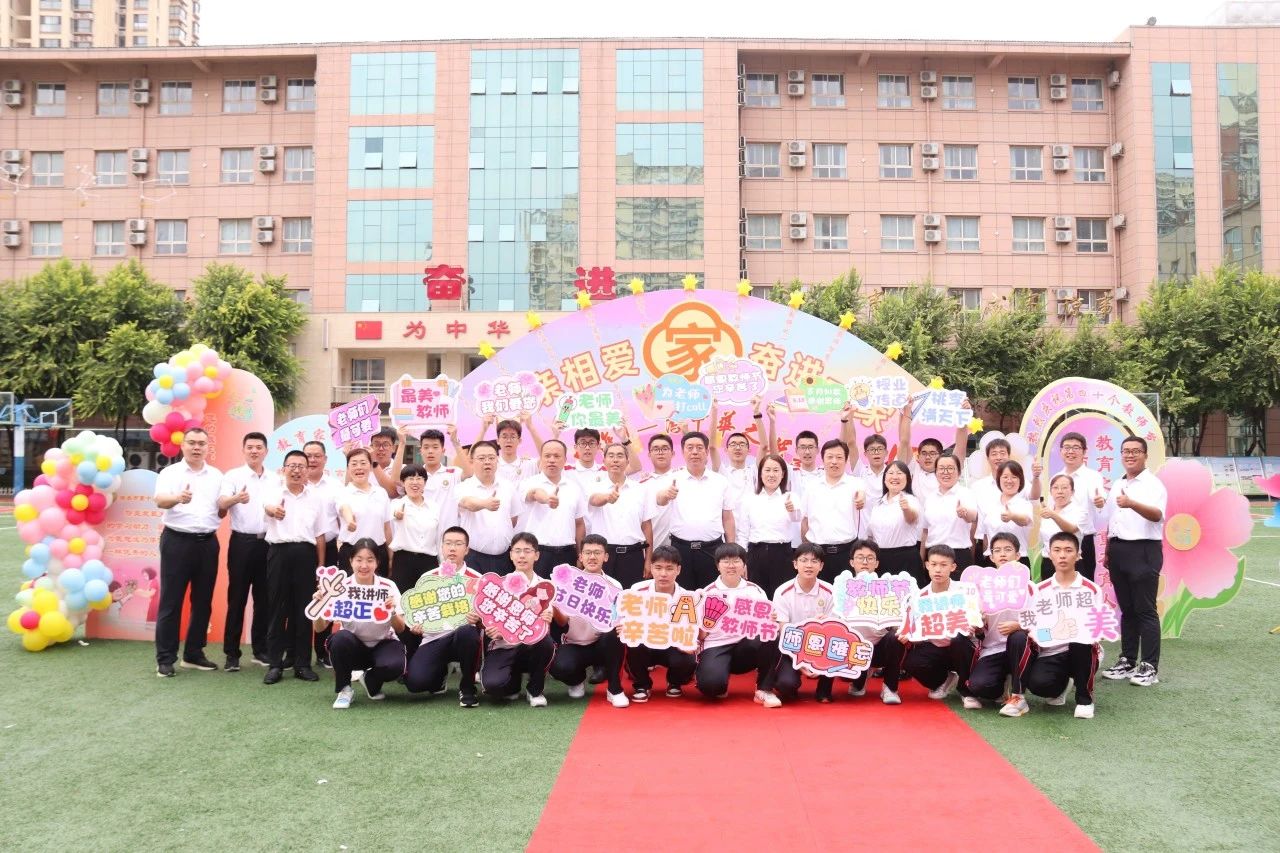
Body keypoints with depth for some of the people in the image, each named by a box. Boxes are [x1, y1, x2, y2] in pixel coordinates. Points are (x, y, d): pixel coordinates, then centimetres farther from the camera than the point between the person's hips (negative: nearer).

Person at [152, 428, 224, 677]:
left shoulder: (216, 476, 10)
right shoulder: (170, 473, -2)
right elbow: (160, 500, -20)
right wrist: (178, 498, -41)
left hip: (207, 542, 4)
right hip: (177, 541, -4)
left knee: (203, 601, 9)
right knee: (171, 601, 0)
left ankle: (194, 654, 19)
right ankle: (165, 658, 6)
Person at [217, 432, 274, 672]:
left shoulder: (275, 480, 11)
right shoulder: (233, 476, 0)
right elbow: (221, 504, -16)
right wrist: (236, 498, -37)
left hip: (268, 543, 3)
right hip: (242, 542, -3)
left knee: (264, 599, 8)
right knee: (237, 598, 0)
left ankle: (260, 649, 17)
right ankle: (232, 654, 4)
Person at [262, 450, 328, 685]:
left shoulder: (316, 497, 11)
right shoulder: (273, 492, 3)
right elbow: (267, 507, -22)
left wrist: (321, 565, 8)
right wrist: (273, 510, -47)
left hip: (305, 553, 2)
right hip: (279, 552, -2)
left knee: (303, 609, 5)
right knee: (278, 608, 2)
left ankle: (302, 663, 13)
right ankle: (275, 664, 10)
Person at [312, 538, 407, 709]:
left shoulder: (388, 587, -10)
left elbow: (400, 628, -14)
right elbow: (319, 628, -12)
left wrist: (392, 612, -35)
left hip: (382, 645, 0)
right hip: (353, 646, 0)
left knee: (395, 665, -33)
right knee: (340, 637, -34)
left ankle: (371, 682, 4)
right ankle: (344, 689, -9)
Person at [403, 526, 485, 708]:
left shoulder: (477, 580, 1)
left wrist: (478, 620, -22)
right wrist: (415, 627, -8)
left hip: (463, 637, -1)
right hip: (433, 639, 2)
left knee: (467, 631, -40)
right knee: (415, 682, -26)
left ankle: (467, 688, -13)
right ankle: (440, 673, 15)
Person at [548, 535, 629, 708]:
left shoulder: (614, 587, -3)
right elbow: (563, 623, -9)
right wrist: (554, 607, -31)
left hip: (602, 644, 0)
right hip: (573, 645, 0)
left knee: (615, 633, -33)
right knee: (559, 667, -31)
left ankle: (614, 688, -14)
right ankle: (578, 679, 8)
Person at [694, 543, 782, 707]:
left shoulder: (755, 591, 8)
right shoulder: (708, 593, 3)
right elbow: (701, 635, 2)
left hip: (747, 646, 2)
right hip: (716, 646, -2)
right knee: (710, 683, -33)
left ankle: (764, 690, -12)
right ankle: (719, 687, 7)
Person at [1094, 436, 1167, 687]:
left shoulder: (1153, 484, -5)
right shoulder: (1117, 485, 16)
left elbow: (1157, 515, -24)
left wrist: (1132, 504, -41)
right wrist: (1108, 551, 16)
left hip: (1143, 550, -6)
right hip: (1118, 550, 7)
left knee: (1145, 610, -4)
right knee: (1126, 609, 12)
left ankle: (1150, 667, 1)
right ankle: (1127, 661, 18)